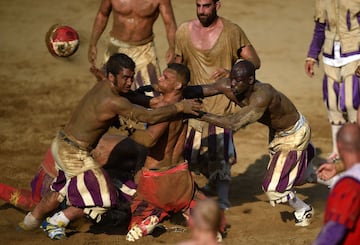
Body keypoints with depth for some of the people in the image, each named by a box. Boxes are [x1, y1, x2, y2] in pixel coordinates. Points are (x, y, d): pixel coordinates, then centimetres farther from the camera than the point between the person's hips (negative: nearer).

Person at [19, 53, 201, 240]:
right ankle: (55, 222, 13)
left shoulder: (102, 86, 1)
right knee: (102, 199, 3)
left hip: (61, 143, 10)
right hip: (74, 154, -10)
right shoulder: (113, 102, -28)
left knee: (63, 189, 32)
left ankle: (32, 219, 49)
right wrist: (179, 107, -20)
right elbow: (150, 117, -28)